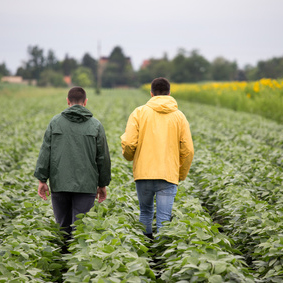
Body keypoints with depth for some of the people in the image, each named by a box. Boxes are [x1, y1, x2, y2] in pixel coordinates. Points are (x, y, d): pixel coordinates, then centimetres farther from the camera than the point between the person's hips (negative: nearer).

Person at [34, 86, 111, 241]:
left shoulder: (55, 122, 4)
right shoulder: (95, 125, 3)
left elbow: (45, 152, 0)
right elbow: (103, 157, 5)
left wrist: (42, 179, 2)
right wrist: (103, 184, 14)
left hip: (59, 183, 1)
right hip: (86, 186, -1)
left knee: (62, 226, 11)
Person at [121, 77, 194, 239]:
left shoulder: (140, 112, 2)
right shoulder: (179, 116, 6)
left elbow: (128, 143, -5)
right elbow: (188, 150, 4)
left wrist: (129, 156, 17)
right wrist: (182, 175, 17)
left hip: (144, 172, 0)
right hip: (168, 174, 0)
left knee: (146, 212, 17)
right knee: (164, 218, -1)